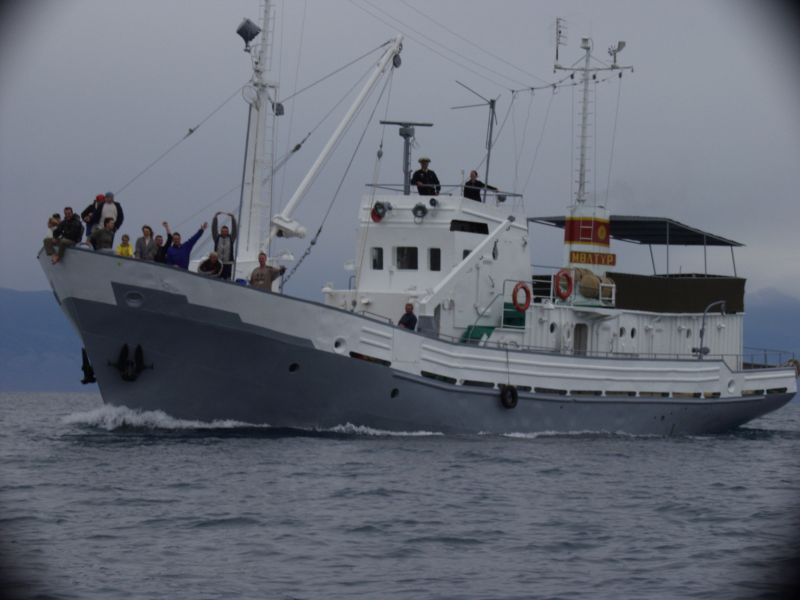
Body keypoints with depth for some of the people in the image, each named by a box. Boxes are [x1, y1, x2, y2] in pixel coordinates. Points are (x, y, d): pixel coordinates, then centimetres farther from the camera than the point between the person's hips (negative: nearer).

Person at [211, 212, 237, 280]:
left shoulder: (231, 238, 8)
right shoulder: (217, 238, 8)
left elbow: (234, 229, 2)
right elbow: (214, 228, 3)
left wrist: (233, 218, -4)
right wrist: (215, 217, -2)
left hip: (228, 263, 0)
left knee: (227, 278, -2)